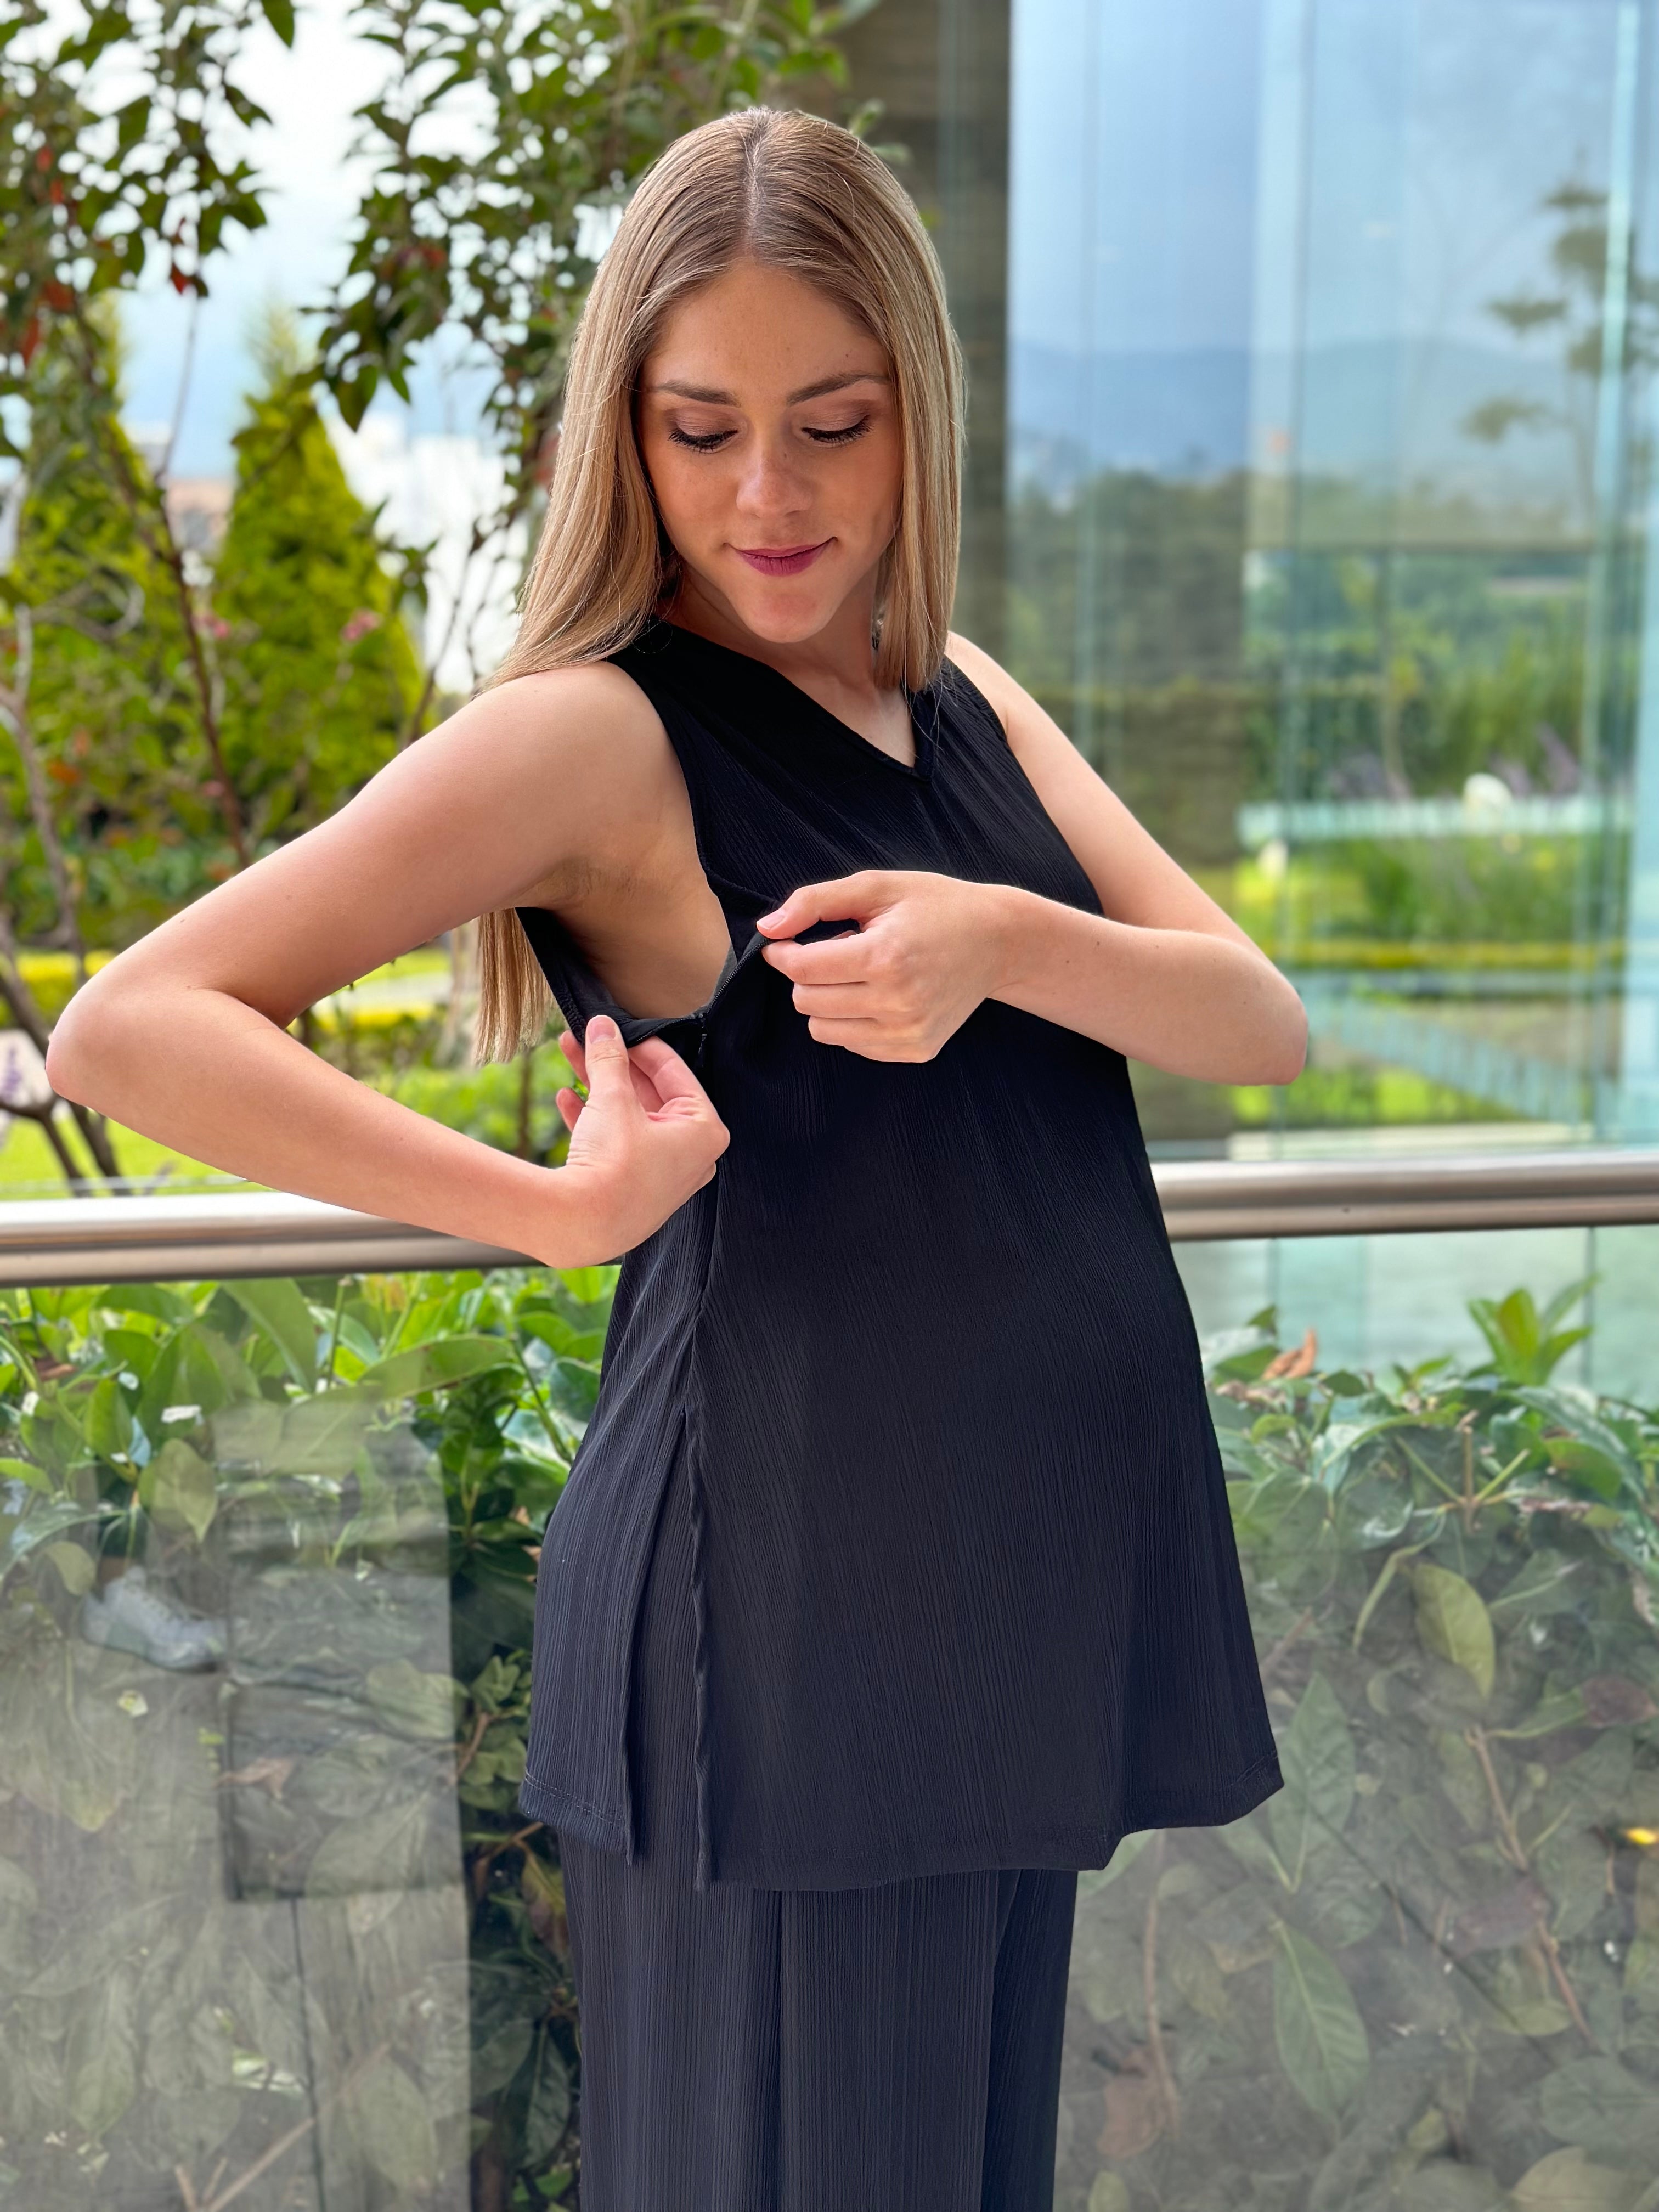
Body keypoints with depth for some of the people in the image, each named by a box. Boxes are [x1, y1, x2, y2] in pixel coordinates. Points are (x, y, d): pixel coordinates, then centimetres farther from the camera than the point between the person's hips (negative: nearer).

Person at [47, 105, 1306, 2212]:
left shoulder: (961, 696, 10)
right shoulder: (602, 730, -11)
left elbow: (1260, 1024, 1)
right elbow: (126, 1029, -19)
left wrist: (1007, 946, -18)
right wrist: (564, 1207, -24)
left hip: (1013, 1590, 7)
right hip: (783, 1614, -7)